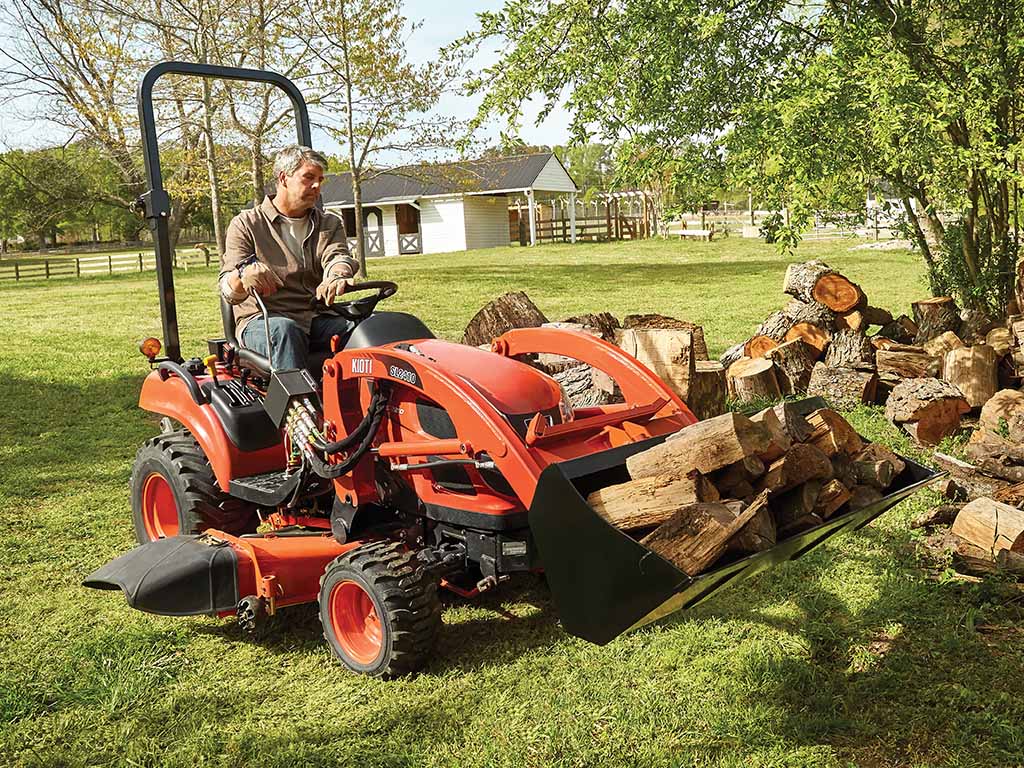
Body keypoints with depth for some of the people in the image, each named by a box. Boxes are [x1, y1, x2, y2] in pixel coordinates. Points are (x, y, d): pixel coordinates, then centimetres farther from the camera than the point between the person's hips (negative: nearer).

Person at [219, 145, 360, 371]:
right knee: (284, 330, -37)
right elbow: (229, 292, -3)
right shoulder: (246, 224, 8)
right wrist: (243, 274, -31)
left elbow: (338, 257, -4)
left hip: (317, 319, 2)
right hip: (262, 319, -2)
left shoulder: (330, 224, 19)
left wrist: (336, 277, -32)